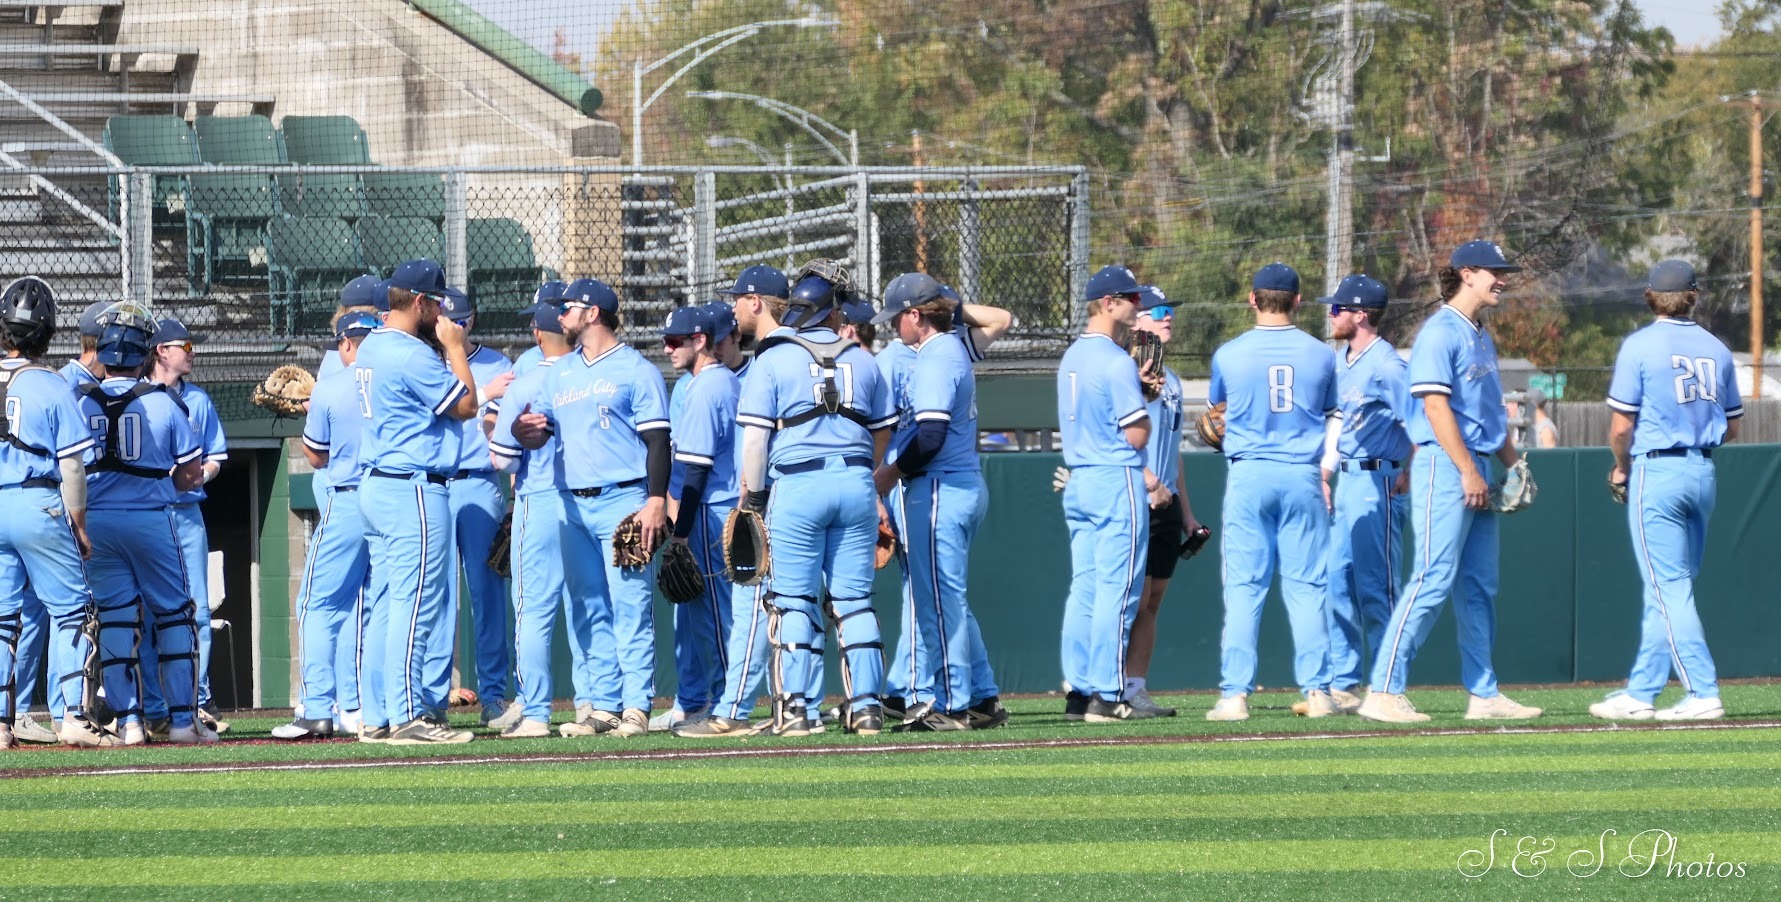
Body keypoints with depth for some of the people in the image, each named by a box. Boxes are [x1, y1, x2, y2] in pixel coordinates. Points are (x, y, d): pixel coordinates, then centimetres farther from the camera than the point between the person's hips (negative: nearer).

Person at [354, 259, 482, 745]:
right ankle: (409, 716, -10)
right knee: (416, 604, -8)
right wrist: (455, 349, 0)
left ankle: (377, 717, 11)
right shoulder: (411, 354, -16)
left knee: (387, 605, 11)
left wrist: (451, 353, 14)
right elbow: (465, 405, -10)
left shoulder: (371, 349, 15)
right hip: (414, 489, -10)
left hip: (375, 487, 10)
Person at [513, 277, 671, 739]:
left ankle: (637, 707, -9)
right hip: (574, 505, 6)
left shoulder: (636, 370, -1)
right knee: (592, 608, 7)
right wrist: (523, 431, -8)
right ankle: (603, 705, 10)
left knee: (630, 606, -9)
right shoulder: (560, 372, 17)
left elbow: (657, 440, -6)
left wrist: (655, 501, -16)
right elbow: (536, 433, 17)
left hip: (623, 501, -6)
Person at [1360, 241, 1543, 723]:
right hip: (1444, 466, -10)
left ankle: (1484, 694, 12)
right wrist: (1468, 471, -19)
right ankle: (1384, 691, -14)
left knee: (1480, 588, 9)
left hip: (1476, 472, 10)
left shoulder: (1482, 338, 19)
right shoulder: (1441, 333, -10)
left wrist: (1513, 462, 16)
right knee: (1433, 579, -13)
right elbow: (1436, 405, -17)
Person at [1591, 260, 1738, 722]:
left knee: (1668, 588, -6)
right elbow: (1732, 426, 13)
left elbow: (1621, 426, -10)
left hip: (1657, 471, -6)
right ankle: (1640, 693, 15)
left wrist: (1622, 468, 6)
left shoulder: (1640, 346, -8)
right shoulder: (1716, 349, 8)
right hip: (1703, 472, 6)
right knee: (1670, 588, 11)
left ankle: (1703, 693, -14)